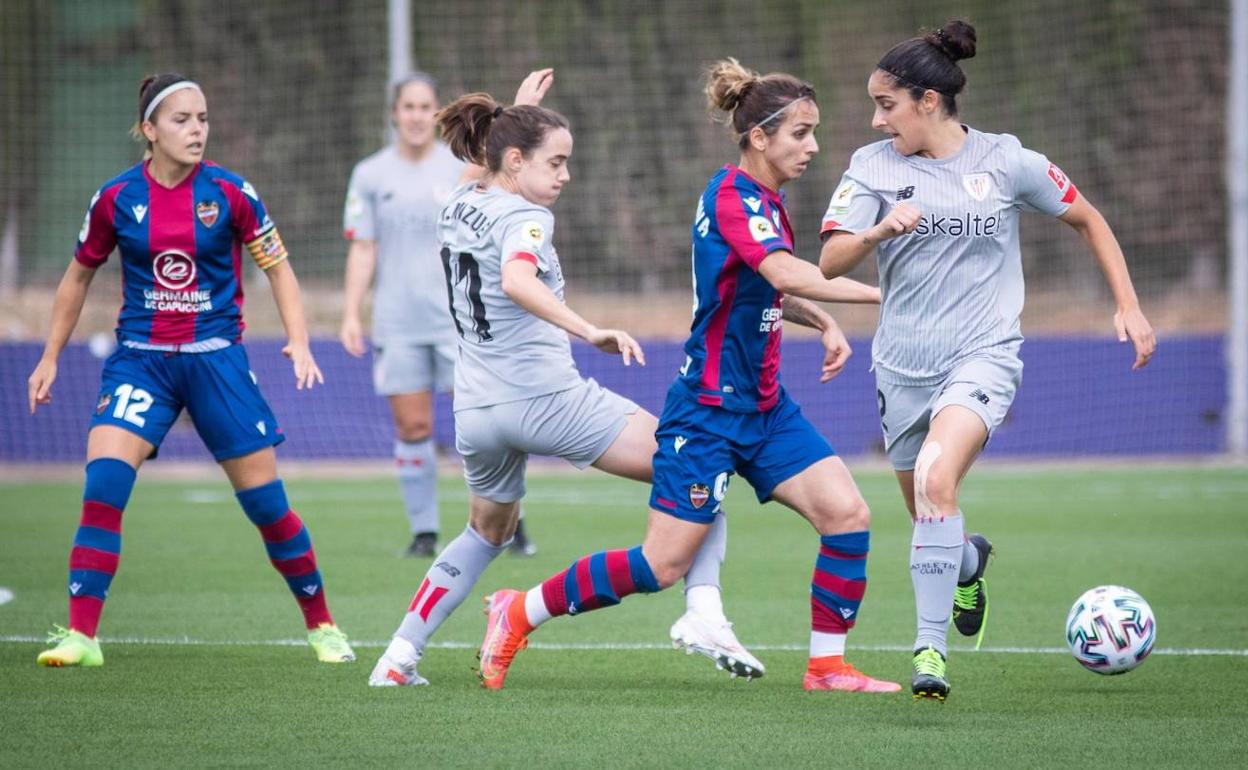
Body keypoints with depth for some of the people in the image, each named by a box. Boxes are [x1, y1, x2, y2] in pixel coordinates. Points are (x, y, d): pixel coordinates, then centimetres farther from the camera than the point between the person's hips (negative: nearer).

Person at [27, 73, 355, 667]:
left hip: (216, 359, 0)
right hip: (140, 359, 0)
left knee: (265, 499, 1)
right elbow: (79, 275, 12)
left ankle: (322, 625, 20)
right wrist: (50, 357, 14)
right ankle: (80, 636, -14)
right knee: (102, 483, -19)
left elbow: (277, 266, 5)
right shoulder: (116, 199, -3)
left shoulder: (230, 193, -6)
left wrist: (299, 342, -8)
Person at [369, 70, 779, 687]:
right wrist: (591, 332, -40)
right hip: (544, 397, -8)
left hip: (475, 411, 8)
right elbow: (516, 282, -34)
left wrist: (518, 114, 40)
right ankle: (703, 612, -17)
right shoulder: (524, 218, -12)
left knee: (488, 531, 31)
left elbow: (486, 164, 39)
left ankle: (400, 655, 24)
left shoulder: (457, 208, 12)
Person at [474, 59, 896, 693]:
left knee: (846, 513, -5)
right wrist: (879, 293, -38)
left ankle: (827, 665, 4)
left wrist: (824, 324, 11)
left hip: (763, 406, 9)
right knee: (663, 565, -6)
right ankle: (519, 613, 11)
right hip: (709, 409, -9)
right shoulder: (734, 196, -19)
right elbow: (788, 274, -37)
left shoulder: (764, 201, 9)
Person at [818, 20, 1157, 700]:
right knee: (927, 514, 14)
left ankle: (931, 646, -26)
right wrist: (877, 231, -30)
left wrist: (1129, 305, 4)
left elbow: (1086, 219, 10)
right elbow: (830, 262, -9)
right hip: (902, 364, 4)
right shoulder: (872, 166, 0)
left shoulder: (1006, 162, -4)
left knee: (936, 477, -29)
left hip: (983, 355, -4)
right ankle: (968, 562, 52)